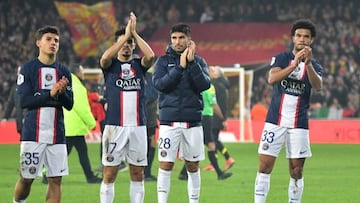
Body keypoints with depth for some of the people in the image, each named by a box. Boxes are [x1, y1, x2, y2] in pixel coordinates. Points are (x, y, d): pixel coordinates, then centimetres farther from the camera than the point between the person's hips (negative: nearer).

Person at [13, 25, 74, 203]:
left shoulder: (63, 71, 11)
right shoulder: (28, 69, -1)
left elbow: (69, 105, 7)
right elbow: (24, 101, -10)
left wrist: (62, 92, -14)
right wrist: (50, 94, -17)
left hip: (57, 134, 3)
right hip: (32, 133, -3)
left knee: (56, 180, -1)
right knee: (27, 178, 0)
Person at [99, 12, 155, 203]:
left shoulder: (139, 65, 10)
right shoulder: (110, 65, 5)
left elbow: (151, 56, -11)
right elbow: (105, 57, -19)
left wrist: (134, 33, -11)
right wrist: (126, 34, -17)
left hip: (138, 126, 2)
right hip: (115, 126, -2)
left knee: (137, 174, 6)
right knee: (109, 174, -2)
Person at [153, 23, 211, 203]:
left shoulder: (198, 61, 8)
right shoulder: (164, 61, 5)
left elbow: (205, 85, -7)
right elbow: (159, 84, -10)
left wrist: (192, 63, -15)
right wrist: (180, 67, -16)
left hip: (192, 121, 1)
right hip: (169, 120, -1)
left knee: (193, 166, 6)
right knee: (165, 166, -5)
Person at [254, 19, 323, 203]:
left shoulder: (315, 66, 7)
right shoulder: (281, 58, 4)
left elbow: (317, 86, -15)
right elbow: (272, 79, -15)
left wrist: (308, 64, -30)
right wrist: (295, 64, -26)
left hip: (299, 124, 1)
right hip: (275, 121, -1)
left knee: (296, 171, 2)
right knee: (265, 166, -5)